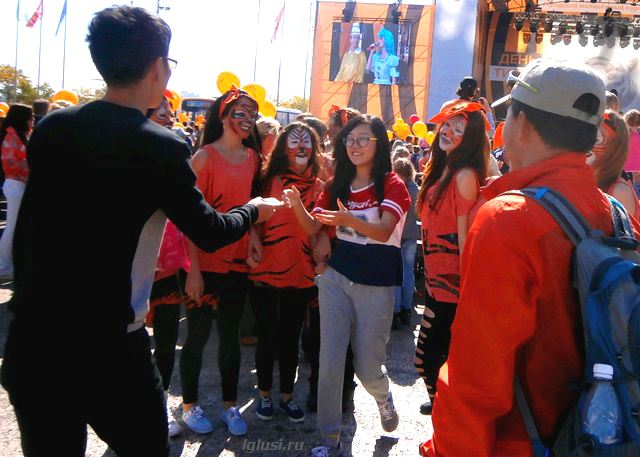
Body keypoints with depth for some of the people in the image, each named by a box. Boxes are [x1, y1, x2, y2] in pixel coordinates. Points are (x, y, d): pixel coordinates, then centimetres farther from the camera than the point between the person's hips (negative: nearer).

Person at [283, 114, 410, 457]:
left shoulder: (392, 185, -7)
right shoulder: (336, 185, 8)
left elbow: (384, 231, -23)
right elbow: (313, 228, 3)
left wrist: (349, 219, -41)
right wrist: (297, 205, -18)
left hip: (376, 285, -3)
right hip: (336, 278, 4)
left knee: (367, 367, 6)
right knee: (330, 363, 1)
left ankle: (383, 397, 42)